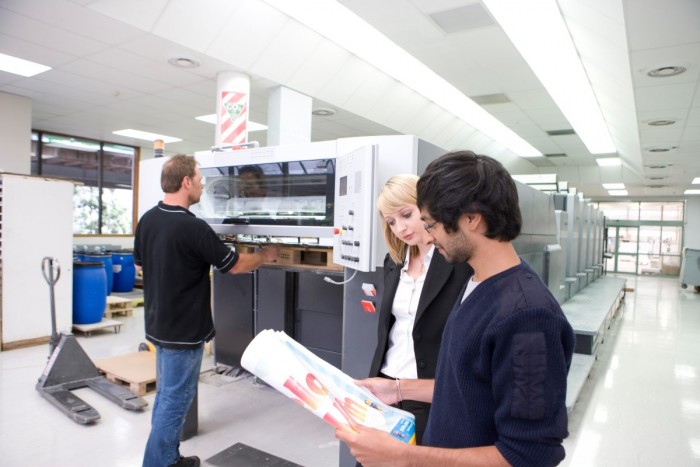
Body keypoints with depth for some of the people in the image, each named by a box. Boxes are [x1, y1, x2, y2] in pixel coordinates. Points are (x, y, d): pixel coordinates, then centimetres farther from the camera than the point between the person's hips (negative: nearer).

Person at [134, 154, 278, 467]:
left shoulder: (147, 220, 2)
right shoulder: (192, 227, -24)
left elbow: (140, 265, 14)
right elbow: (235, 265, -14)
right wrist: (266, 255, 3)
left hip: (158, 324, 9)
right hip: (183, 331, -9)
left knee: (166, 395, 20)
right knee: (174, 401, 4)